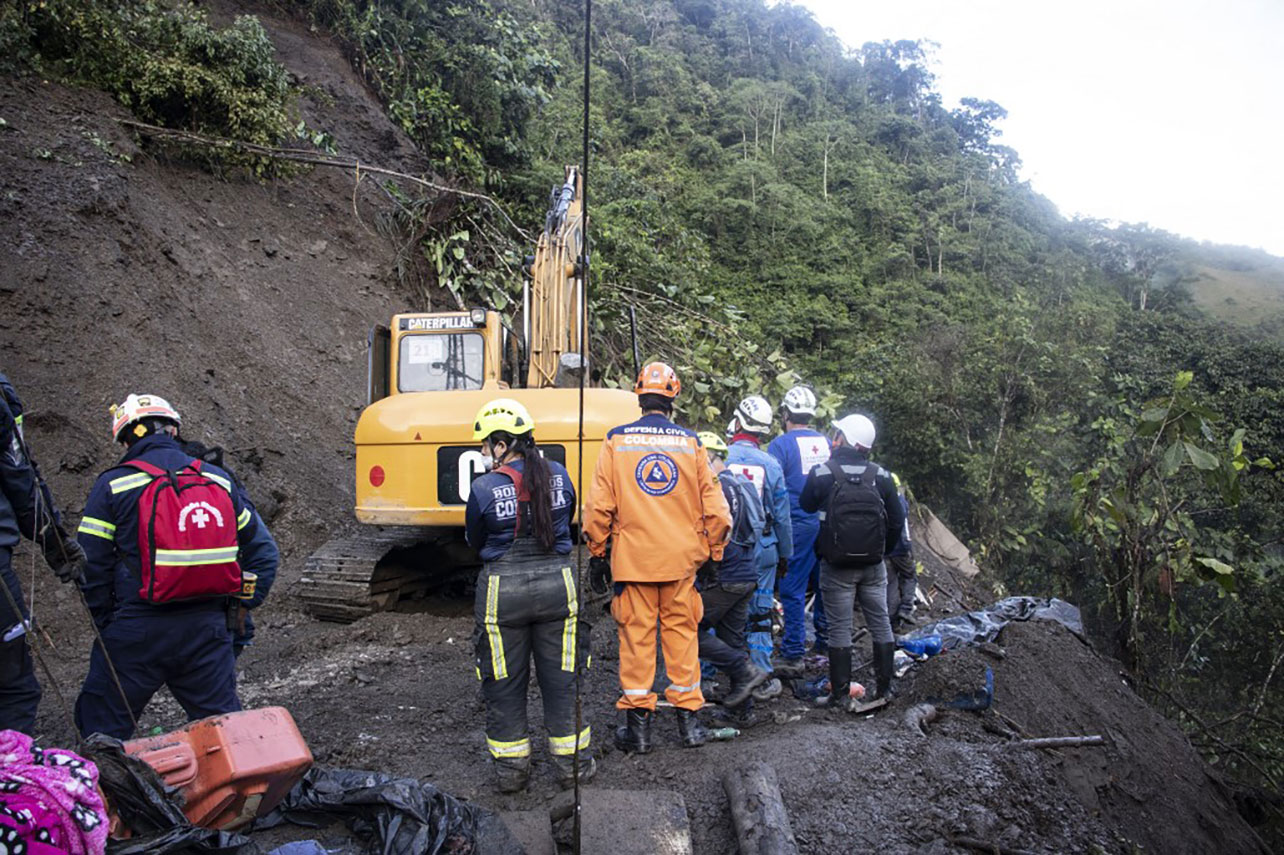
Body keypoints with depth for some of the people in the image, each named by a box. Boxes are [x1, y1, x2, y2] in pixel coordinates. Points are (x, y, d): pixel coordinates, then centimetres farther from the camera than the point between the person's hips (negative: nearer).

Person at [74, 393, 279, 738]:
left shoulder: (112, 485, -2)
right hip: (209, 629, 3)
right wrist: (241, 607, 15)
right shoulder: (219, 481, 8)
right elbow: (262, 551, 12)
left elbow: (91, 567, -4)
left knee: (102, 730, 13)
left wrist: (106, 625, 8)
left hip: (137, 633, -3)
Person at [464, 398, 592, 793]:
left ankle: (511, 768, 23)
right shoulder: (558, 476, -3)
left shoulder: (485, 488, -14)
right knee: (562, 677, 14)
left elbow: (475, 541, 0)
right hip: (557, 583, 3)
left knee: (504, 682, 13)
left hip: (502, 589, -3)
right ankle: (571, 762, 23)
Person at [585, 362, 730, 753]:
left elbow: (599, 505, -3)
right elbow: (714, 507, 2)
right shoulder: (691, 442, 0)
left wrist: (597, 552, 7)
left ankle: (637, 724, 13)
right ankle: (688, 718, 19)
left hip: (632, 558, -1)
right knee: (682, 633, 11)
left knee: (636, 635, 6)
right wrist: (714, 553, 14)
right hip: (681, 559, 1)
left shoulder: (616, 440, -3)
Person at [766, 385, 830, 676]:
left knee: (793, 591, -2)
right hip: (828, 524, 6)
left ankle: (793, 655, 0)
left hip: (797, 525, -6)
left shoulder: (781, 445, -9)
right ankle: (826, 644, 25)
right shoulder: (827, 442, 9)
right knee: (825, 586, 15)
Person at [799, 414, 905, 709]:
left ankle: (840, 694, 7)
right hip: (873, 565, 3)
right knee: (880, 624, 13)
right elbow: (897, 519, 4)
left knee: (839, 628, 3)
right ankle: (883, 689, 20)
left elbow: (806, 505, 8)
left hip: (837, 566, -3)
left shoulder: (822, 474, -10)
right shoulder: (880, 476, -1)